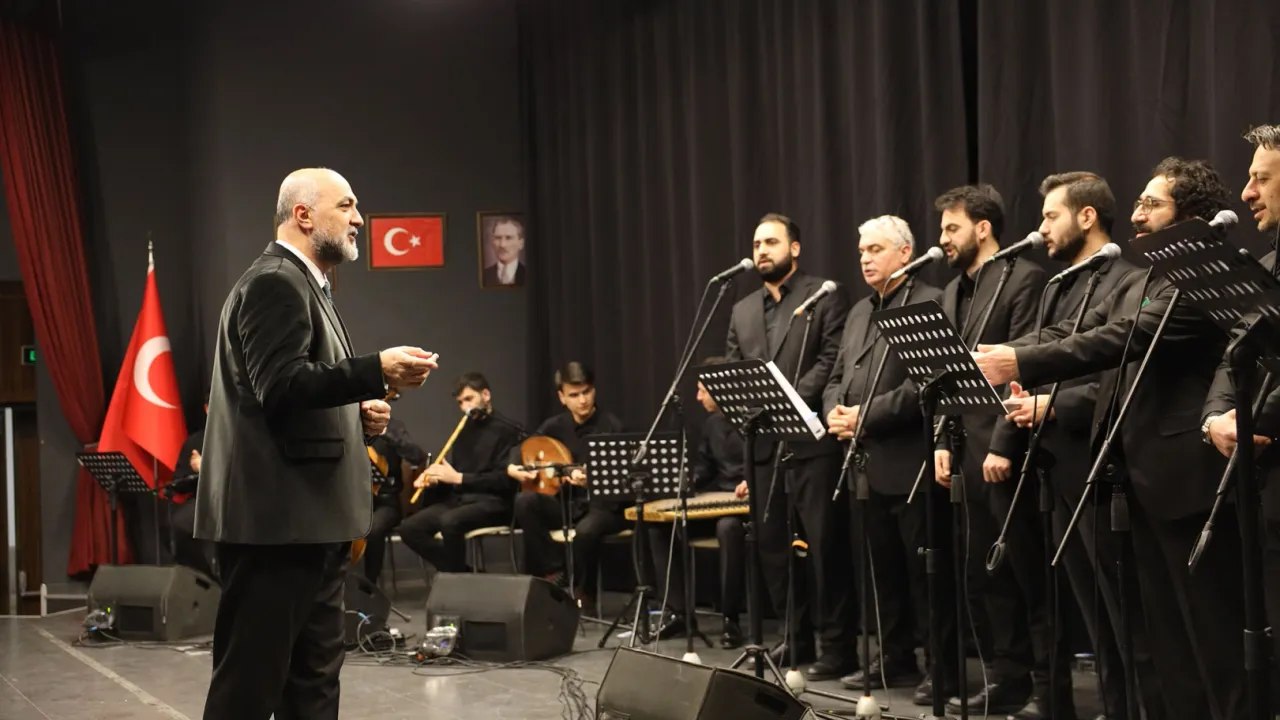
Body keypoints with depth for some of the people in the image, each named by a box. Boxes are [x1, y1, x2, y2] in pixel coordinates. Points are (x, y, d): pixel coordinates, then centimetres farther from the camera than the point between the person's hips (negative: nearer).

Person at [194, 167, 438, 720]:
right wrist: (377, 371, -26)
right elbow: (279, 385, -23)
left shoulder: (306, 287, 21)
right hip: (277, 518, -11)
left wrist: (359, 411, 9)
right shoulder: (274, 283, -11)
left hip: (310, 519, 11)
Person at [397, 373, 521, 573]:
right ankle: (454, 569, -4)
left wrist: (459, 478, -17)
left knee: (449, 521, -37)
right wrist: (434, 477, 0)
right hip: (458, 499, 8)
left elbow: (505, 479, -14)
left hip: (492, 503, -8)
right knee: (409, 528, -14)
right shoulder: (464, 430, 19)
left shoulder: (505, 431, -4)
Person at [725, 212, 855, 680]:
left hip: (812, 438, -6)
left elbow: (833, 359, -10)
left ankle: (838, 645, 3)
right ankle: (796, 638, 20)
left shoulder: (826, 295, 0)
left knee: (824, 544, -4)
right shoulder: (742, 311, 19)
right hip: (764, 444, 7)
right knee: (772, 545, 9)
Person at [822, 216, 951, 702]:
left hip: (909, 462, -8)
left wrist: (867, 415, -18)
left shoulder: (929, 303, -7)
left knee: (926, 570, -3)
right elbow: (837, 377, 21)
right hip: (865, 463, 8)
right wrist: (834, 411, 0)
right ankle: (893, 658, 23)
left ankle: (944, 667, 4)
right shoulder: (859, 312, 20)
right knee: (879, 568, 13)